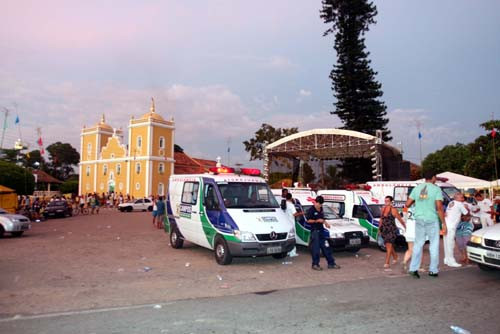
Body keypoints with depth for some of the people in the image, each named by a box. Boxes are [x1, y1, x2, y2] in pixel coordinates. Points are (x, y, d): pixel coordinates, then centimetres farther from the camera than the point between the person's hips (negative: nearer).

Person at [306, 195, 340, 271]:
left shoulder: (321, 209, 11)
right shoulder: (311, 210, -11)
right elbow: (308, 220, -14)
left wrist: (325, 223, 7)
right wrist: (317, 220, -20)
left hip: (321, 230, 7)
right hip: (315, 231, -7)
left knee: (326, 247, 10)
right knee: (315, 249, -2)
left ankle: (331, 263, 17)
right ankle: (315, 264, 9)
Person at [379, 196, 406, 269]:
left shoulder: (393, 210, -10)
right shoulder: (383, 209, 7)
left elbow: (400, 219, -3)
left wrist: (406, 228, 4)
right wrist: (379, 228, 21)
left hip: (392, 230, -6)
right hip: (384, 230, 6)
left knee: (388, 245, -15)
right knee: (390, 246, 20)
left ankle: (387, 263, -15)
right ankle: (395, 257, 43)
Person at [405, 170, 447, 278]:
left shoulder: (417, 188, 5)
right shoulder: (436, 189, -6)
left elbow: (407, 204, 3)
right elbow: (439, 207, -14)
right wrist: (444, 223, -9)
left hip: (419, 220, 3)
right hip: (432, 220, -3)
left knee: (418, 244, 11)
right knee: (434, 245, 9)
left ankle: (413, 268, 5)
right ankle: (433, 270, 13)